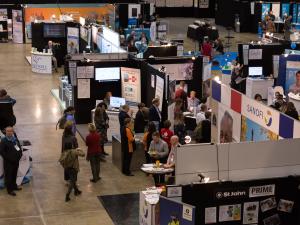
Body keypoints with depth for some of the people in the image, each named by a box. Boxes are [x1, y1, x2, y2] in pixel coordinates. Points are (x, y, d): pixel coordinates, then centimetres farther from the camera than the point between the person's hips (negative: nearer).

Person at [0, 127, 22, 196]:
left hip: (16, 161, 7)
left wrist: (19, 155, 3)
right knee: (8, 176, 0)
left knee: (14, 175, 20)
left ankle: (14, 186, 36)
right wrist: (9, 158, -19)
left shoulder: (15, 138, 7)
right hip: (8, 162, -7)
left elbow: (19, 147, 17)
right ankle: (10, 190, 8)